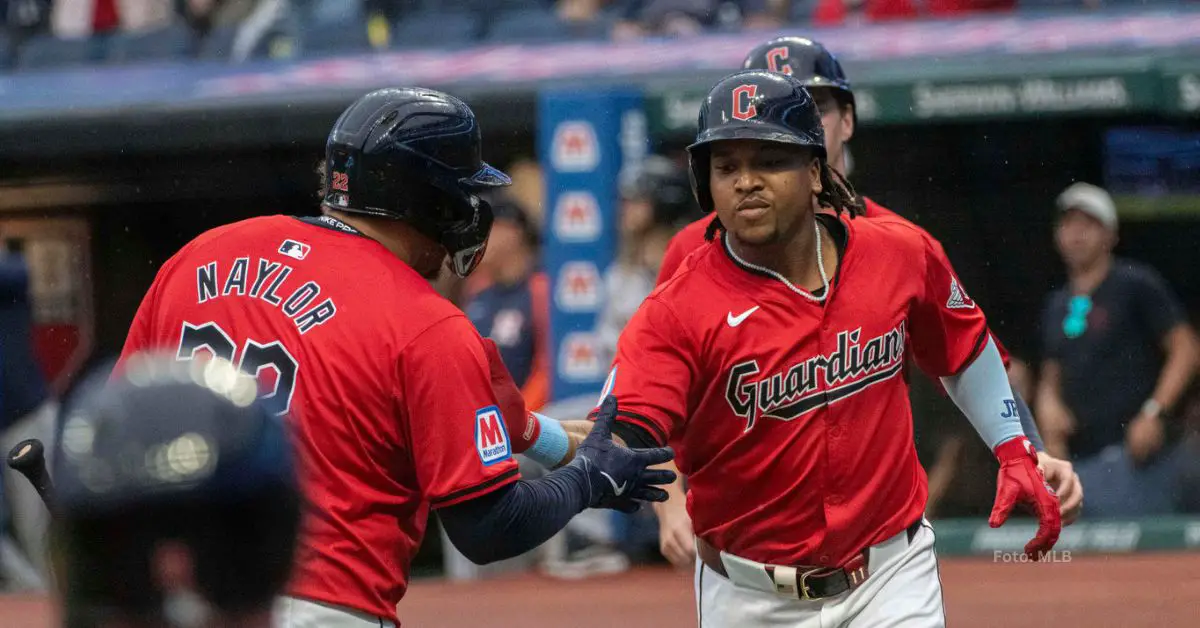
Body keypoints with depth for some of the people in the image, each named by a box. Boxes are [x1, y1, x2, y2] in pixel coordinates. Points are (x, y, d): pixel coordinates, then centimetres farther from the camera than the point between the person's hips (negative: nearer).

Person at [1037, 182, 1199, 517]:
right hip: (1077, 461, 7)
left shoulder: (1137, 286, -1)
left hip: (1134, 455, -7)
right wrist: (1048, 410, 3)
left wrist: (1155, 414, -16)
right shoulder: (1057, 306, 19)